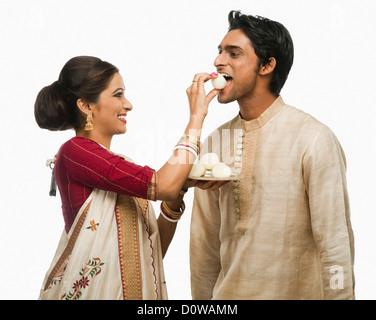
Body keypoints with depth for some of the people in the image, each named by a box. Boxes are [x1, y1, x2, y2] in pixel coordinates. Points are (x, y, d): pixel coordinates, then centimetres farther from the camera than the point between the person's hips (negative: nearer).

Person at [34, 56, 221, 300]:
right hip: (89, 291, -8)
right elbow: (163, 186, -23)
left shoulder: (120, 165, 12)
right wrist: (197, 115, -14)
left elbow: (153, 251, 8)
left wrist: (177, 192, -6)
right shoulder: (74, 152, -13)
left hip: (134, 290, 8)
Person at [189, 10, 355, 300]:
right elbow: (205, 243, 6)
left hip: (297, 291, -5)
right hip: (228, 292, 5)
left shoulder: (314, 140, -16)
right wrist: (202, 297, 7)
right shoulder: (214, 143, 2)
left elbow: (336, 246, -16)